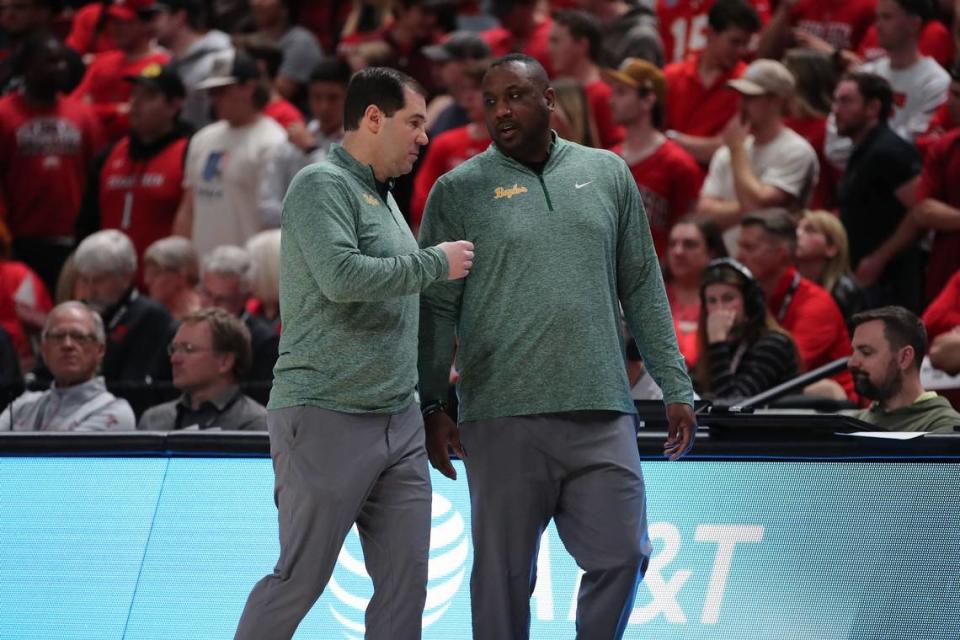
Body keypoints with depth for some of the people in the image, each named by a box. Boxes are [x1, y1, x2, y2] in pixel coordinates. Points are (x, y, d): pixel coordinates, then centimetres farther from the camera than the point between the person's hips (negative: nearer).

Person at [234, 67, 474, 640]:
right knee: (299, 581, -5)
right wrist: (437, 263, -14)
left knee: (405, 583, 3)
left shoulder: (383, 198, 19)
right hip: (326, 418, -8)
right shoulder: (322, 185, -9)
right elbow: (341, 276, -24)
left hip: (399, 422, 8)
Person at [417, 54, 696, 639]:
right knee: (505, 573, 2)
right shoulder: (459, 191, 3)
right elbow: (435, 306, 3)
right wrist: (432, 405, -3)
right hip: (504, 419, -2)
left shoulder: (608, 175, 11)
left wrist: (676, 387, 10)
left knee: (623, 558, -1)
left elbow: (643, 289, 14)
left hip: (603, 415, 2)